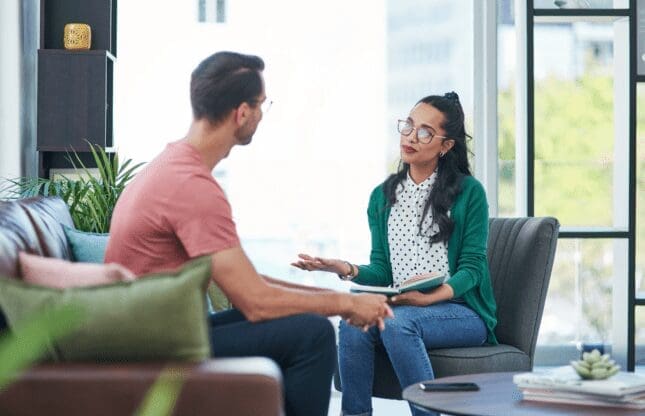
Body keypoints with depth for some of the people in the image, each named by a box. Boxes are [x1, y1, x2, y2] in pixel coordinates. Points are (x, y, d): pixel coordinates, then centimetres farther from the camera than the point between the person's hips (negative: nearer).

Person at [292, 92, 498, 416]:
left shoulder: (469, 192, 0)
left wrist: (430, 297, -23)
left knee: (397, 321, -34)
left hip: (462, 311, -3)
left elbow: (471, 267, -5)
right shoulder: (383, 196, 13)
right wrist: (348, 270, -14)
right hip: (401, 306, 4)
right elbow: (382, 271, 9)